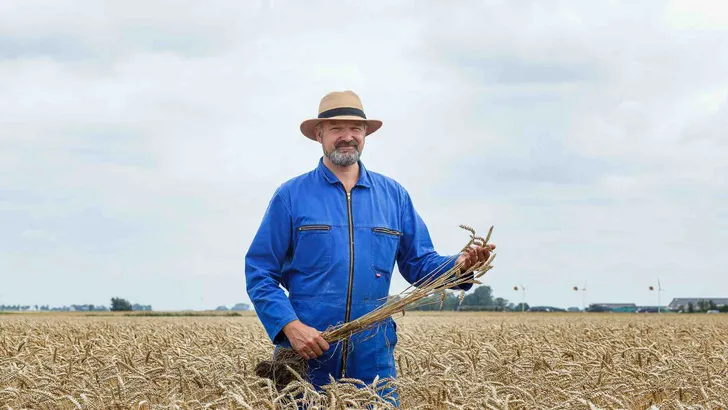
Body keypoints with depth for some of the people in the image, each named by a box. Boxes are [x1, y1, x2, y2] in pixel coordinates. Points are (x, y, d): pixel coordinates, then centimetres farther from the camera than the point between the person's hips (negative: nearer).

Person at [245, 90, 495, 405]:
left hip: (372, 354, 2)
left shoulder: (393, 195, 10)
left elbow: (420, 263, 11)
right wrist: (290, 326, -16)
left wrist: (459, 265, -10)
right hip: (306, 353, -2)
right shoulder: (291, 195, 0)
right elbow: (260, 273, -1)